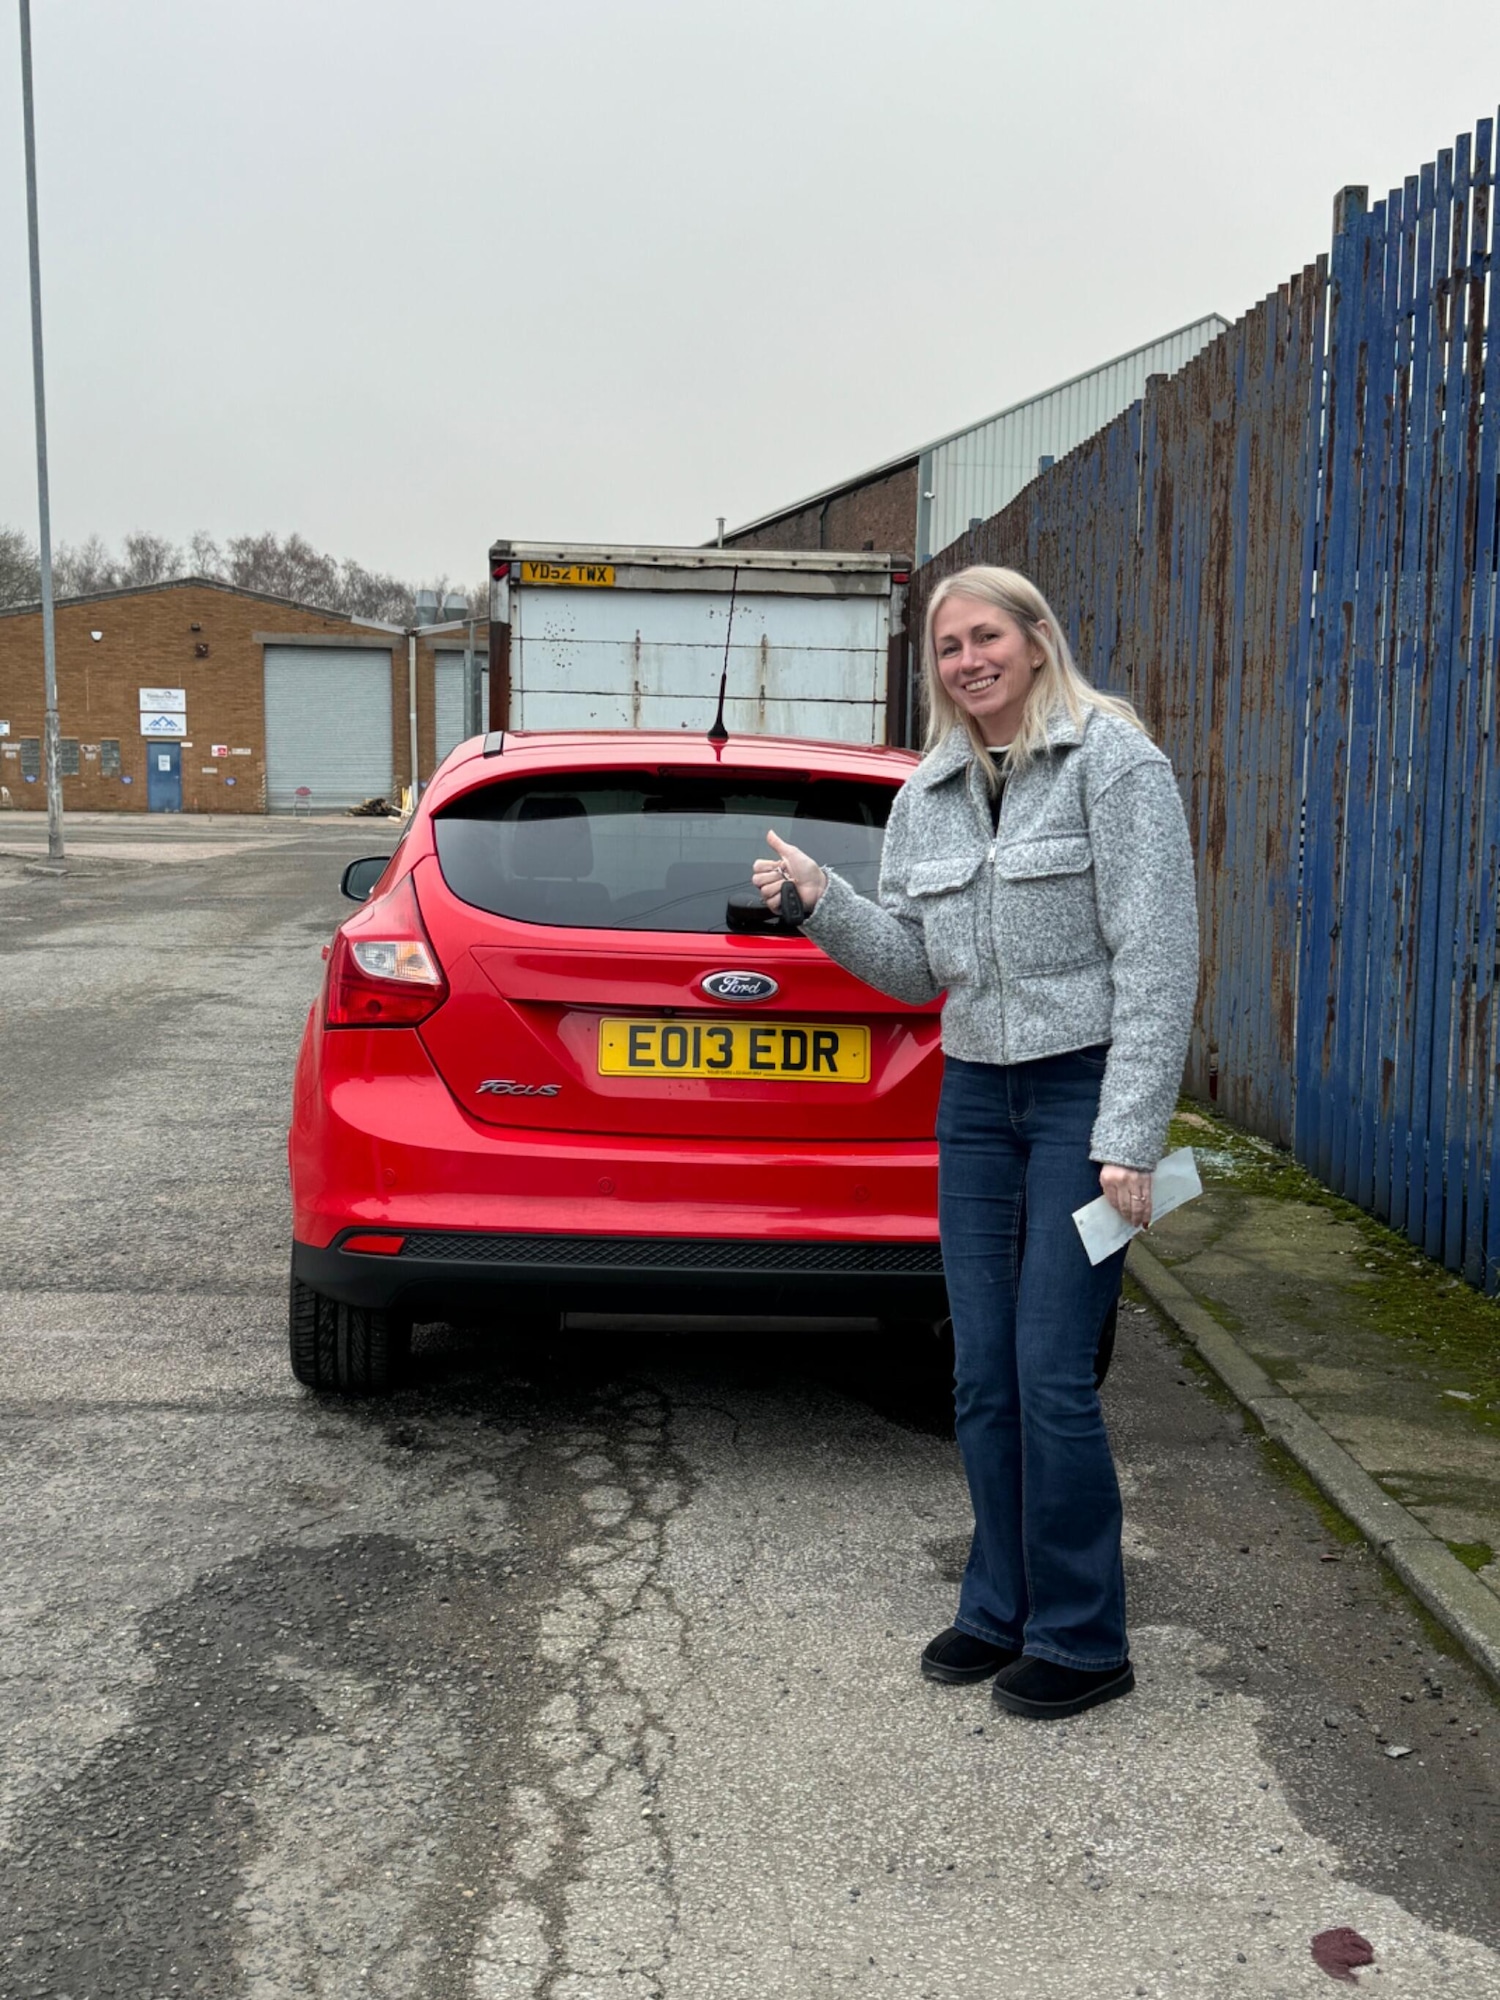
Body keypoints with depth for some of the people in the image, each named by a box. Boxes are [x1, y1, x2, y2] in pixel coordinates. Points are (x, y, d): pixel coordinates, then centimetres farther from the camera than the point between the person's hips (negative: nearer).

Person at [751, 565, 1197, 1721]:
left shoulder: (1114, 761, -9)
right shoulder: (927, 798, 11)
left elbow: (1157, 960, -14)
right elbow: (917, 968, 13)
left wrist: (1129, 1137, -18)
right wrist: (821, 899, -5)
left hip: (1086, 1090, -6)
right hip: (974, 1098, 7)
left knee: (1052, 1374, -6)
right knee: (982, 1375, 10)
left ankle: (1081, 1640, 11)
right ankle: (1003, 1610, 26)